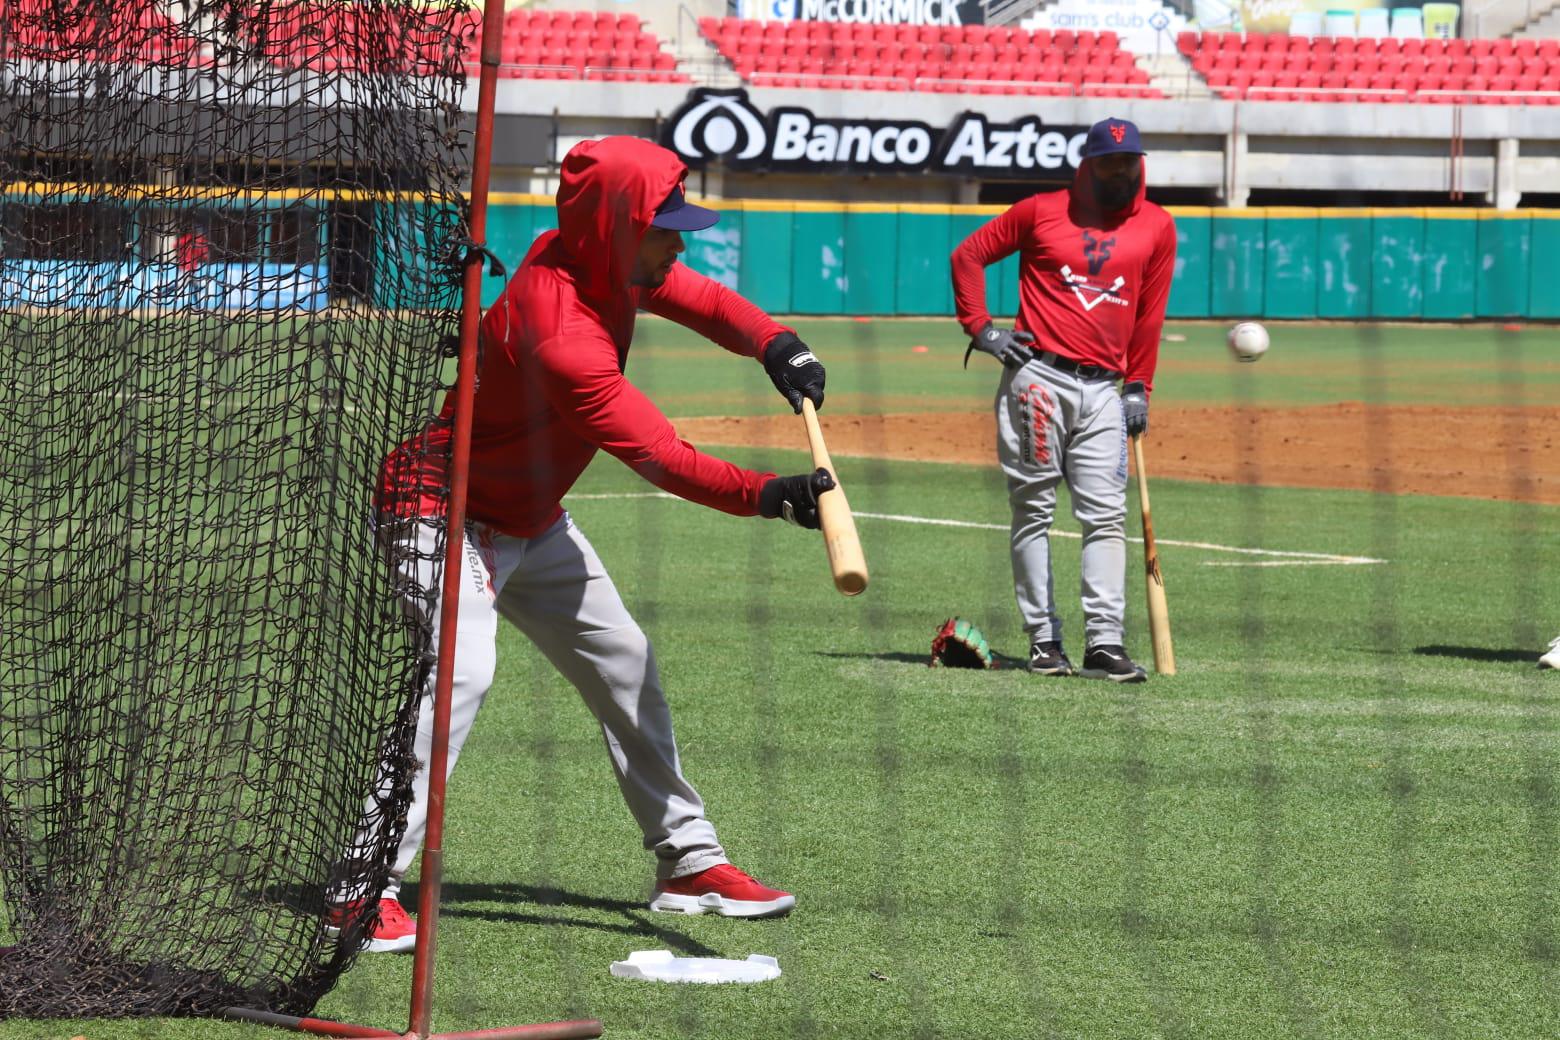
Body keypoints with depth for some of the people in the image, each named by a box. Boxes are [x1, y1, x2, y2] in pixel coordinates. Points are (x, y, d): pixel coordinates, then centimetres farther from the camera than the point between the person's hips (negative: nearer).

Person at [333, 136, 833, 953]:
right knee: (463, 671, -29)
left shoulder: (605, 263, -8)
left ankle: (689, 862, 27)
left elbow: (699, 299, 7)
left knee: (624, 667, 14)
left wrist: (776, 346, -12)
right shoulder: (561, 334, -35)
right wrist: (767, 496, -47)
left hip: (532, 521, 10)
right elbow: (661, 460, -37)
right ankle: (366, 887, -28)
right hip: (448, 511, -10)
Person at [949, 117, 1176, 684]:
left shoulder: (1156, 227, 11)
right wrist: (980, 328, 1)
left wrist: (1139, 388, 11)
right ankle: (1043, 640, 2)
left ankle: (1105, 643, -8)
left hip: (1103, 388, 2)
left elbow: (1150, 312, 15)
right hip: (1038, 376, -2)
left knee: (1106, 516, -5)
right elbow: (968, 255, 11)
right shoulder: (1043, 211, 4)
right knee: (1034, 510, -1)